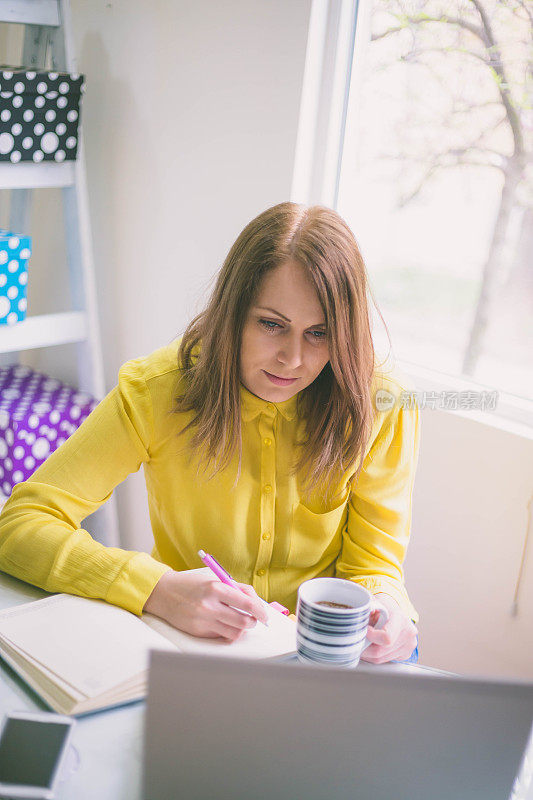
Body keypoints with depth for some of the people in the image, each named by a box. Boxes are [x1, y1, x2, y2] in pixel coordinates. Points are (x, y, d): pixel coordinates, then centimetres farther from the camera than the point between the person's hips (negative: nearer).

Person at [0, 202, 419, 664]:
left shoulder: (380, 409, -13)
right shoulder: (157, 389, -16)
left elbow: (373, 566, -4)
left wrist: (384, 610, -28)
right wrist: (158, 590, -33)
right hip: (183, 641, -2)